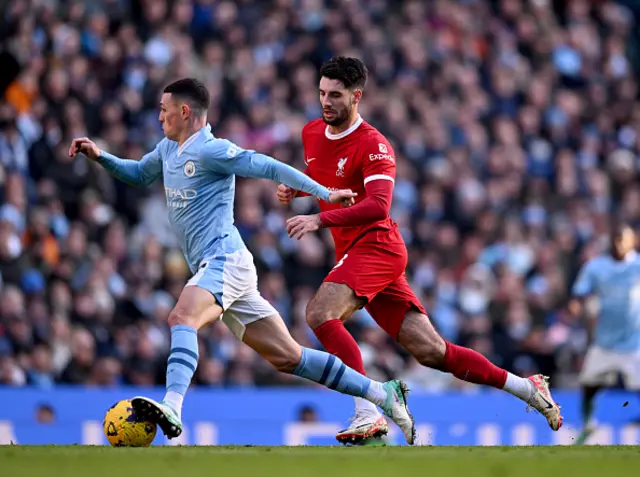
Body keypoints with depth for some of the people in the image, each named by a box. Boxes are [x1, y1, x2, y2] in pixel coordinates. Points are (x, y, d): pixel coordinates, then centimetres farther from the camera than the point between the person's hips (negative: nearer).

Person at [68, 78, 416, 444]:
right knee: (288, 357, 7)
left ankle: (172, 410, -52)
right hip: (212, 268, 9)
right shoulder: (168, 150, 17)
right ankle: (384, 394, 11)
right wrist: (100, 156, 21)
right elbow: (139, 175, 36)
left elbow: (268, 167, -10)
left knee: (182, 317, -33)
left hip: (224, 260, -9)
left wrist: (324, 194, -12)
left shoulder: (210, 150, -10)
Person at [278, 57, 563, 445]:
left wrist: (319, 219, -32)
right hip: (354, 252, 8)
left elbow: (378, 206, -25)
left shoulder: (374, 145, -12)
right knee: (431, 351, 4)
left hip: (376, 245, -8)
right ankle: (528, 389, 14)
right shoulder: (312, 133, 12)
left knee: (320, 313, -27)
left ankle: (368, 415, -28)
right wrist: (294, 189, 11)